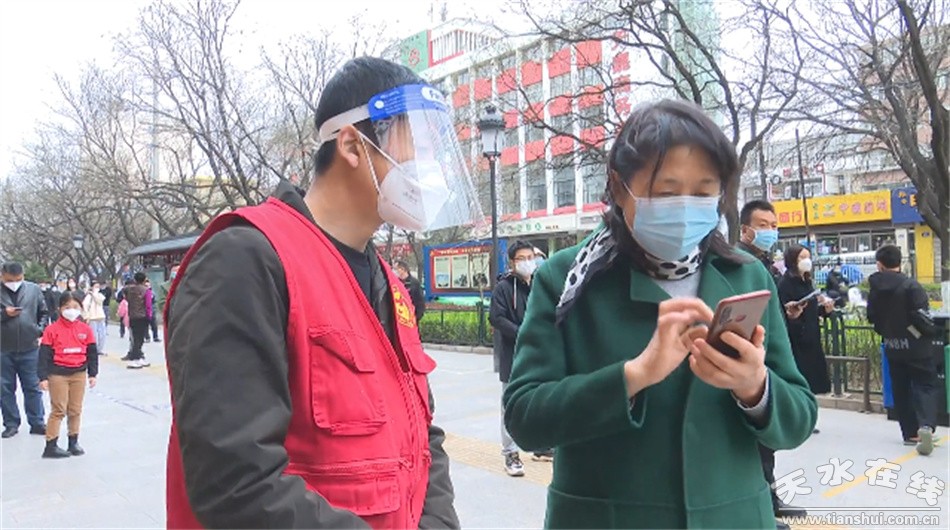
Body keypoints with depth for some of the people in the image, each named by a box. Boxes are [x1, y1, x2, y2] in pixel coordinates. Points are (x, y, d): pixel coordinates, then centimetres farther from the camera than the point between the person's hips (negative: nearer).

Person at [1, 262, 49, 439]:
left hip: (29, 348, 0)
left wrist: (40, 332, -1)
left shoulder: (34, 290, 1)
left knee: (33, 387, 7)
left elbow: (43, 313, 9)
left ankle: (37, 423, 16)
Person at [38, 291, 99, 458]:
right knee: (59, 410, -2)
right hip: (58, 374, -3)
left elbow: (92, 353, 9)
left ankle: (73, 442, 21)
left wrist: (93, 374, 6)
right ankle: (51, 446, 6)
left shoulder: (86, 329, 3)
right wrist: (43, 377, -9)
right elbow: (44, 355, -6)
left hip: (79, 374, 4)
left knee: (76, 410, 10)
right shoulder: (52, 330, -7)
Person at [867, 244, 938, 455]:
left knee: (901, 390, 12)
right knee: (925, 385, 2)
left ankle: (910, 433, 16)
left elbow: (872, 317, 5)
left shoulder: (875, 289, -1)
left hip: (892, 347, 4)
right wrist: (929, 334, 3)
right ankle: (926, 426, -19)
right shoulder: (910, 285, -15)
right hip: (916, 345, -4)